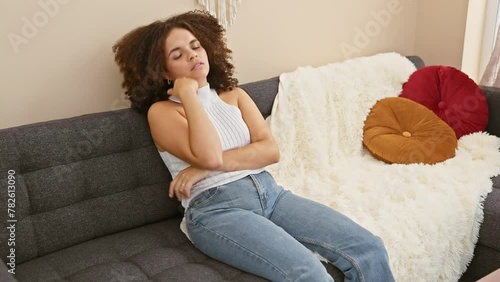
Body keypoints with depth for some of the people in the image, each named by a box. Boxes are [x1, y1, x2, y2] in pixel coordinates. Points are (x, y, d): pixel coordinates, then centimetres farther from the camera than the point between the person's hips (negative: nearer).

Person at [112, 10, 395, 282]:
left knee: (370, 250, -14)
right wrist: (188, 95, -6)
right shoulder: (161, 111, 3)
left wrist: (206, 167, -8)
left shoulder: (234, 94, 18)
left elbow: (271, 150, 3)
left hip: (269, 192, 5)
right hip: (215, 208, -5)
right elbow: (209, 156, -15)